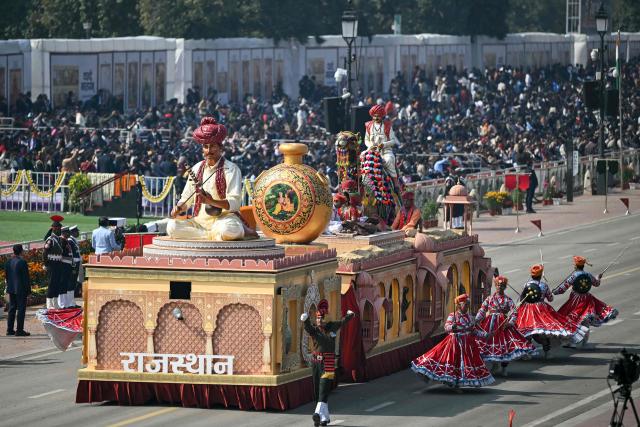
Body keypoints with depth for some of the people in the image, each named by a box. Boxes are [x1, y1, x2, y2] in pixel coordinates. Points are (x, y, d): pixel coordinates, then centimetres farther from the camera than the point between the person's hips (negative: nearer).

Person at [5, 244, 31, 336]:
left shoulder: (8, 262, 6)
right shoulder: (22, 262, -15)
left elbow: (6, 276, 12)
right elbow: (26, 277, -14)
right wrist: (28, 289, -7)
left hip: (11, 289, 7)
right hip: (21, 289, -7)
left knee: (12, 309, 13)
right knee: (21, 309, -3)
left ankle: (10, 329, 14)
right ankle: (19, 330, -5)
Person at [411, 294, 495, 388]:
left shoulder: (469, 317, 10)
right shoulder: (452, 316, -6)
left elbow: (475, 330, 16)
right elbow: (446, 327, -18)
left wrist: (485, 334, 8)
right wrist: (452, 327, -39)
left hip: (468, 344, 5)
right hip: (455, 342, -5)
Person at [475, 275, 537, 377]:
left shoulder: (508, 300, 5)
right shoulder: (489, 298, 9)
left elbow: (514, 312, -4)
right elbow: (482, 310, 6)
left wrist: (510, 322, -18)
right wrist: (476, 321, -6)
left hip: (502, 324, -1)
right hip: (490, 324, 1)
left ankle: (504, 368, 6)